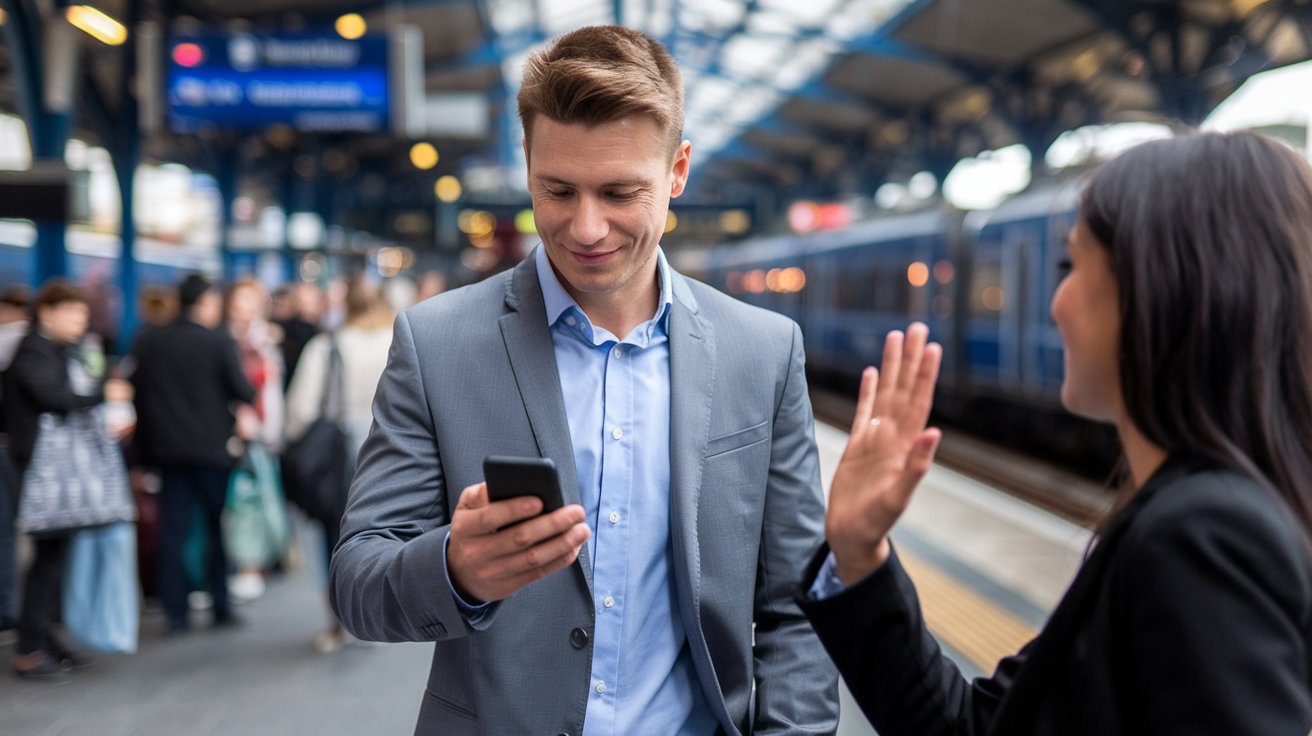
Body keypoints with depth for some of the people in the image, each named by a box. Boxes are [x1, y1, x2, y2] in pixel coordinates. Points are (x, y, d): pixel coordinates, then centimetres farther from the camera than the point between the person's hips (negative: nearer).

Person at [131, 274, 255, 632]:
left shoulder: (149, 341, 3)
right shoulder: (219, 342, -10)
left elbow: (137, 392, 5)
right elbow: (243, 393, -11)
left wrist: (145, 446, 11)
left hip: (167, 448, 3)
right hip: (213, 448, -3)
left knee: (172, 531, 6)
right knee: (220, 530, 8)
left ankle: (175, 613, 7)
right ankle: (221, 607, 12)